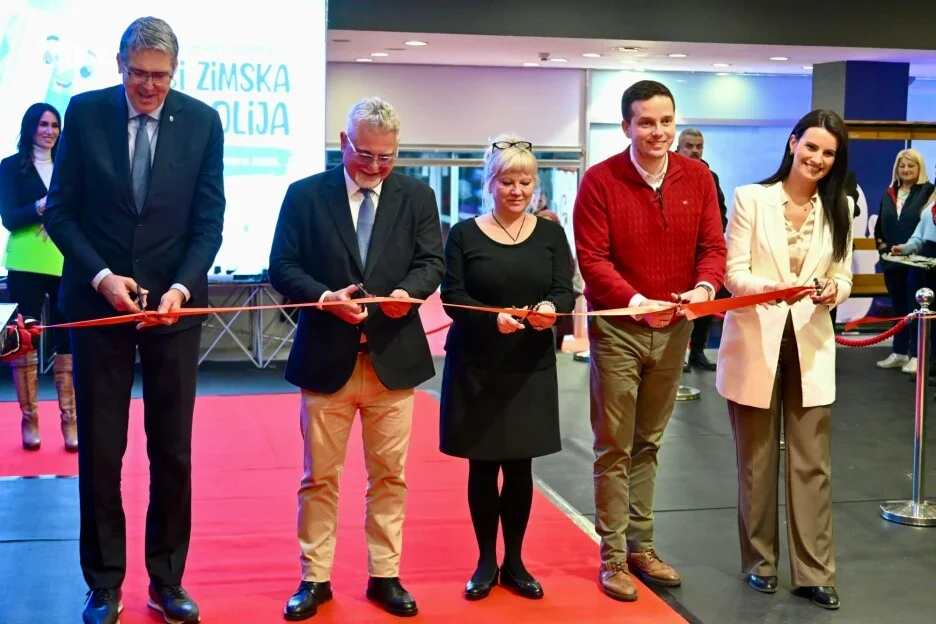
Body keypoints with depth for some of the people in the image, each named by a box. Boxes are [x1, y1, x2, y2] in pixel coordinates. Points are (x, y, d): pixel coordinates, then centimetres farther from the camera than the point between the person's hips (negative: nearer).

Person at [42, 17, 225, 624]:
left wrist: (181, 287, -17)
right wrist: (101, 275, -14)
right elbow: (60, 210, -1)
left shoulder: (202, 121, -3)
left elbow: (210, 220, -2)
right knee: (100, 450, 5)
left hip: (175, 302, 0)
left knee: (173, 449, 7)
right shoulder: (84, 113, -3)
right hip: (99, 300, 0)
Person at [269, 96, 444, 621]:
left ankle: (385, 576, 22)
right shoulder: (305, 195, 1)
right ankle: (315, 578, 19)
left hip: (394, 358, 1)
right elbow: (283, 267, -2)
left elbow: (433, 261, 1)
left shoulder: (417, 196, 5)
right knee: (319, 478, 7)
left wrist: (410, 291, -21)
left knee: (390, 476, 9)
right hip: (327, 357, -1)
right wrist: (325, 297, -20)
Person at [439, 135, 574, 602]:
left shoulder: (551, 233, 4)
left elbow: (565, 291, -5)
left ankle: (514, 561, 22)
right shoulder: (464, 234, -2)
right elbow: (453, 297, -9)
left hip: (531, 368, 2)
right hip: (476, 367, -1)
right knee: (482, 465, 6)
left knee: (520, 466, 8)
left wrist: (551, 308, -28)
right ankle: (486, 561, 20)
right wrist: (493, 318, -27)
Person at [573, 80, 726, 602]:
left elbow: (713, 245, 0)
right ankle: (613, 555, 12)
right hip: (617, 328, -4)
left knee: (650, 443, 15)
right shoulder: (600, 181, -11)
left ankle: (641, 544, 26)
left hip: (674, 327, 4)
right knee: (614, 447, 2)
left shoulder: (697, 177, 1)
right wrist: (635, 301, -30)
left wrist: (704, 288, -22)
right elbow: (592, 257, -15)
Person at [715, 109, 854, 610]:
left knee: (812, 464, 3)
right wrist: (772, 288, -27)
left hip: (810, 346, 2)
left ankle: (814, 571, 11)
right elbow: (733, 272, -8)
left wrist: (833, 291, -17)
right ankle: (760, 560, 24)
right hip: (754, 344, -2)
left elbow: (843, 275, 7)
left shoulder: (838, 210, 6)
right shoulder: (750, 198, -4)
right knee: (756, 461, 9)